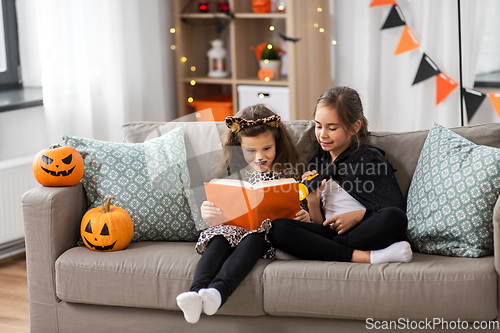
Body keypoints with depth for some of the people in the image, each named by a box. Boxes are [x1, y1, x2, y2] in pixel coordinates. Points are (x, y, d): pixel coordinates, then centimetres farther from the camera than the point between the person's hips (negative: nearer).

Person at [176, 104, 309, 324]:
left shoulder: (289, 173, 11)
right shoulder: (233, 173, 15)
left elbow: (299, 210, 9)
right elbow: (219, 212, 14)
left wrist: (305, 217, -15)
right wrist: (206, 213, -10)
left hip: (268, 231, -2)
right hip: (234, 226, 2)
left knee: (253, 238, -36)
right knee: (220, 238, -32)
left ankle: (218, 290, -59)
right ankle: (196, 291, -54)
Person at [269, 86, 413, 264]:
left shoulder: (370, 158, 6)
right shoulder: (317, 164, 19)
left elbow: (397, 209, -2)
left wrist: (358, 216, -11)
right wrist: (313, 203, -2)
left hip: (364, 234, -4)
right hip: (330, 234, 4)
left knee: (395, 218, -36)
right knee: (277, 228, -24)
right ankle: (365, 257, -30)